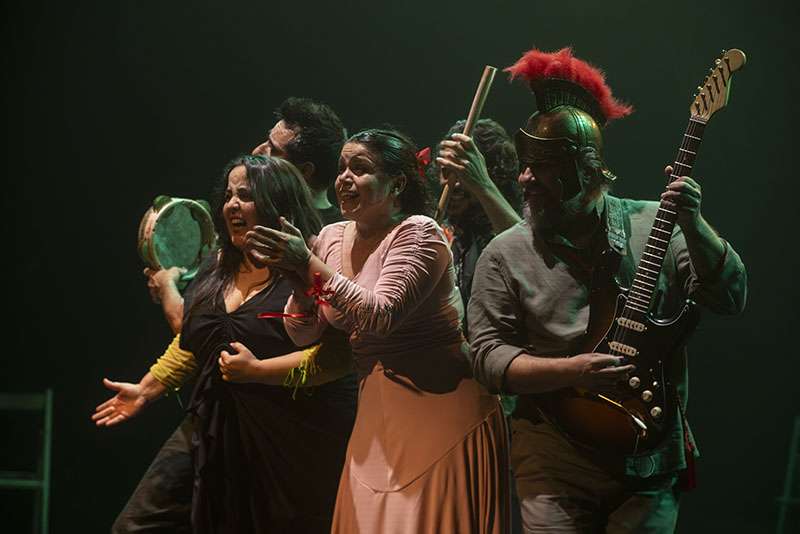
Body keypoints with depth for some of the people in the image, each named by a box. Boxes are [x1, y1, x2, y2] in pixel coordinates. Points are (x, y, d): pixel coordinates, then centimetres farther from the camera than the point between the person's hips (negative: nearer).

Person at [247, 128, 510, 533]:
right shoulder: (332, 237, 8)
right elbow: (303, 333, 7)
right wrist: (299, 278, -11)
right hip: (377, 412, 7)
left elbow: (381, 315, -24)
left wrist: (310, 264, -23)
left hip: (440, 406, -6)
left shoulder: (418, 233, -11)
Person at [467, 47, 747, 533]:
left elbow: (732, 297, -4)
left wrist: (693, 226, -19)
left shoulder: (655, 226, -1)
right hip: (553, 465, -1)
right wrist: (571, 371, -19)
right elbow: (488, 355, -6)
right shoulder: (506, 255, -2)